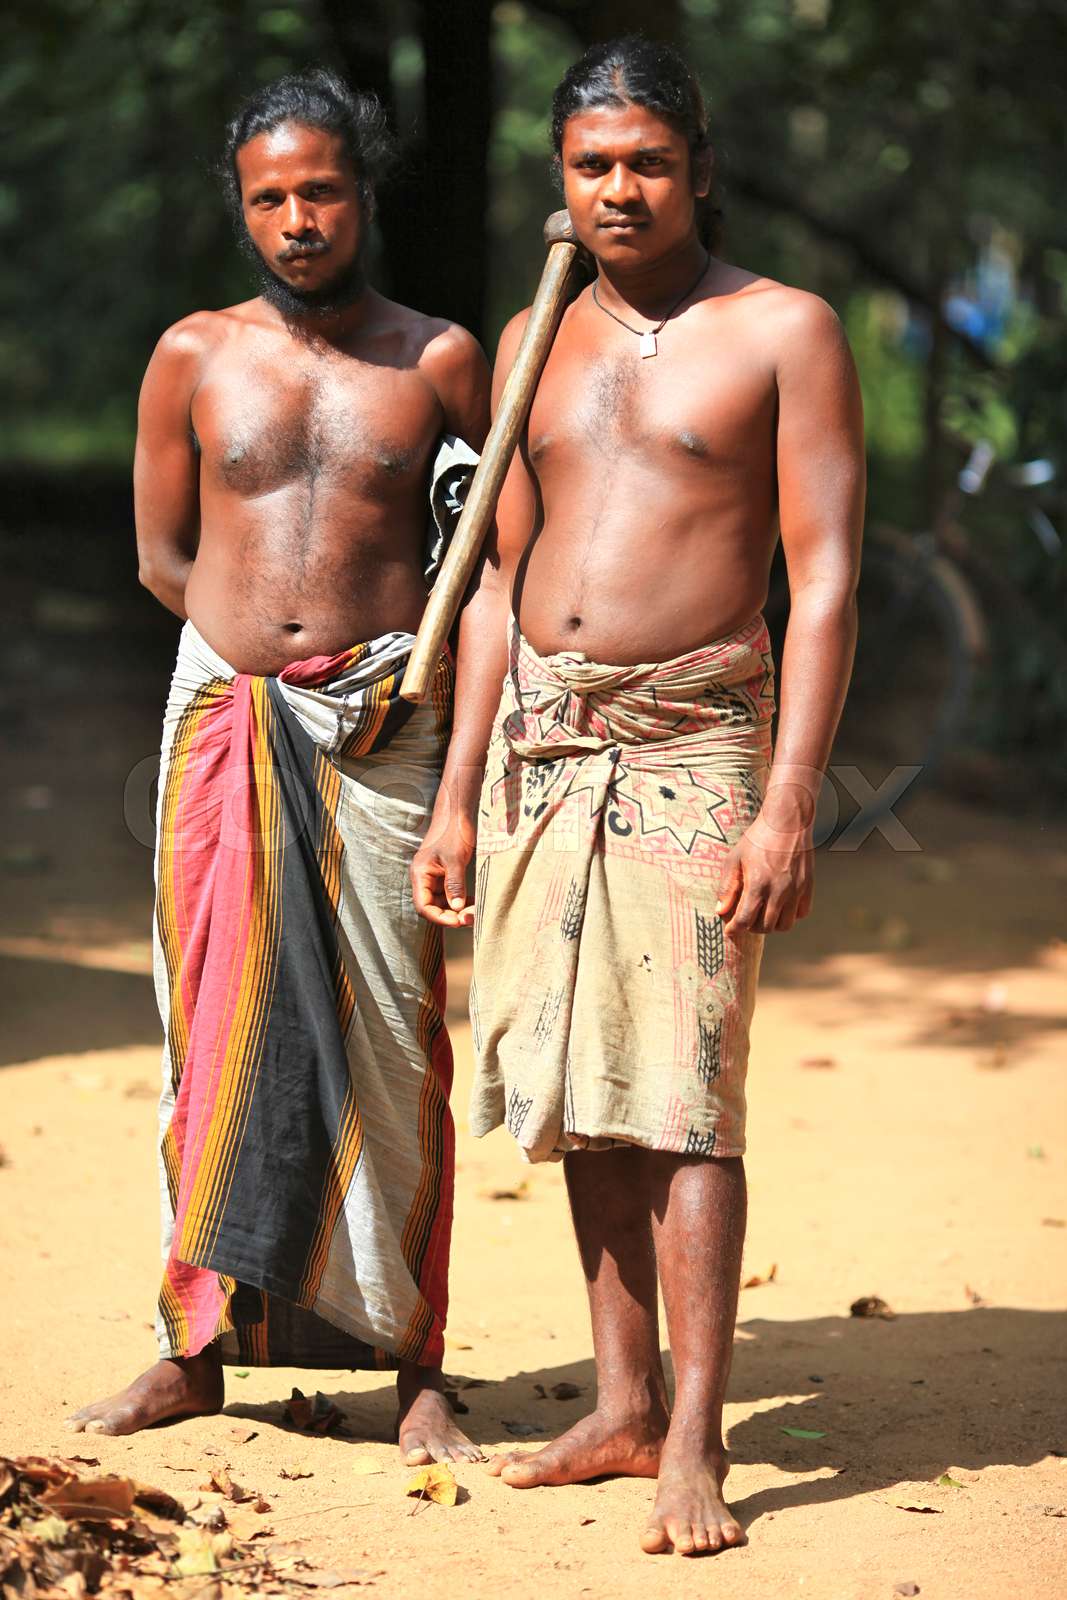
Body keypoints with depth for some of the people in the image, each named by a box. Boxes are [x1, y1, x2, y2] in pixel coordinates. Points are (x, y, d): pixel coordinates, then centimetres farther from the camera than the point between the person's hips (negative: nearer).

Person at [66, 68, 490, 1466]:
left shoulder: (441, 361, 5)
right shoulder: (194, 357, 7)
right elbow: (161, 555, 11)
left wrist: (429, 652, -3)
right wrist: (275, 632, 0)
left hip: (382, 731, -1)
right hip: (224, 716, 1)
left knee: (393, 1047, -3)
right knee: (218, 1032, 4)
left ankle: (413, 1363, 3)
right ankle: (198, 1348, 13)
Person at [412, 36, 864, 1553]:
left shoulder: (785, 332, -2)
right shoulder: (534, 343, 14)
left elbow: (826, 579, -7)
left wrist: (789, 807, -16)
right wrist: (457, 798, 11)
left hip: (691, 745, -5)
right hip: (542, 741, 5)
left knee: (682, 1091, -11)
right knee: (579, 1087, 7)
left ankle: (694, 1446, -8)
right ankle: (626, 1406, 16)